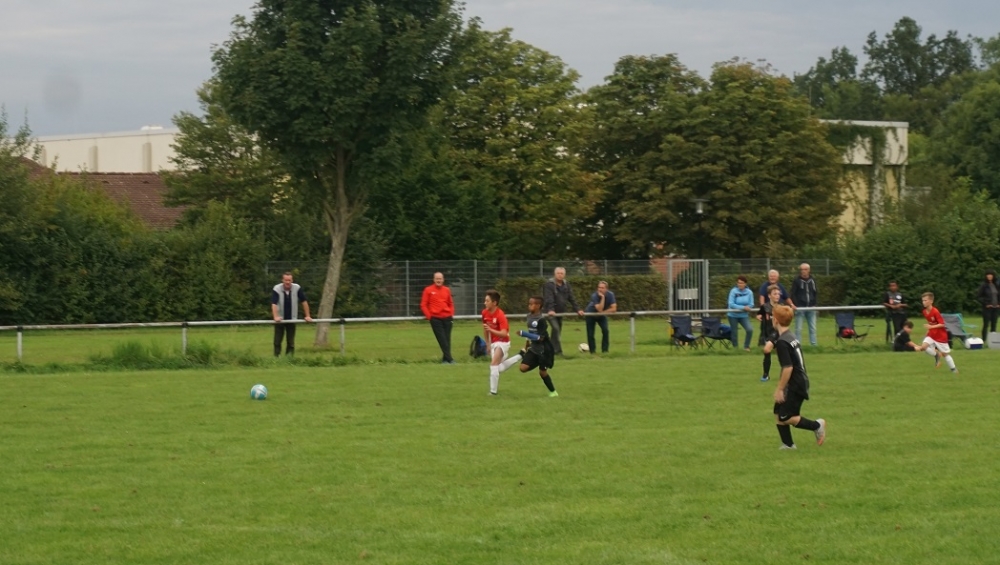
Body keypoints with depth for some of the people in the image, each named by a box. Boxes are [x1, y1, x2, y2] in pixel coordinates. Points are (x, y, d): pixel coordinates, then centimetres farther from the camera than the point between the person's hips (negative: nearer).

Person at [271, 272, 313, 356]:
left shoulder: (297, 288, -11)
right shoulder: (276, 289, -17)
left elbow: (304, 302, -3)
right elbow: (274, 304, -26)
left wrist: (307, 316, -5)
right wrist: (275, 317, -40)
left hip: (291, 319, 2)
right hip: (280, 319, -2)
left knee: (291, 342, 3)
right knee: (277, 341, -1)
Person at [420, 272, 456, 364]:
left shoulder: (447, 290, 10)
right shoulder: (428, 290, 0)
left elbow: (451, 304, 19)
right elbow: (423, 305, 0)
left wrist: (452, 314, 7)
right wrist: (429, 316, -7)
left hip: (447, 318, 3)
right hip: (435, 318, -3)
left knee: (447, 340, 3)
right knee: (442, 340, -8)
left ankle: (445, 359, 10)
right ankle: (449, 359, -11)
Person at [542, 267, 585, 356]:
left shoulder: (566, 285, 8)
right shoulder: (549, 285, -12)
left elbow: (571, 298, 8)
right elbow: (549, 299, -24)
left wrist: (577, 309, -1)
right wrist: (550, 310, -38)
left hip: (560, 312, 7)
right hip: (551, 312, -7)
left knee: (558, 331, 7)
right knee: (556, 328, -22)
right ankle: (558, 351, -22)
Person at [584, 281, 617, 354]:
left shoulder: (610, 295, -23)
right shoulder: (594, 296, -32)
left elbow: (614, 308, -24)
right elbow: (599, 309, -40)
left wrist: (604, 312, -25)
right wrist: (602, 297, -44)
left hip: (602, 315, 2)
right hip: (591, 315, -2)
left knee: (605, 330, -19)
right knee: (590, 334, -4)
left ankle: (605, 350, -9)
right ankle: (592, 351, 15)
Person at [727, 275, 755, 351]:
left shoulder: (749, 292, -7)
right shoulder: (733, 291, -13)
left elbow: (750, 305, -6)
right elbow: (731, 304, -17)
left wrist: (739, 308, -20)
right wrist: (743, 307, -23)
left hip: (744, 315, 1)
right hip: (733, 315, -1)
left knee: (750, 329, -15)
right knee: (734, 333, 6)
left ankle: (746, 346, 4)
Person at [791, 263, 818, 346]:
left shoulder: (813, 281, 10)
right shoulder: (797, 281, 0)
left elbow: (815, 293, 16)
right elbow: (793, 294, -3)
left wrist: (815, 304, 4)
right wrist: (794, 305, -14)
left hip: (811, 308, 3)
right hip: (800, 308, -3)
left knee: (813, 328, 3)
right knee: (798, 328, -2)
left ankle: (814, 344, 6)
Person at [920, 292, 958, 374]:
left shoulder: (935, 312, -24)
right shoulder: (925, 312, -1)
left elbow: (942, 324, -25)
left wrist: (931, 327, -32)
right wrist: (929, 329, 9)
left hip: (940, 336, -6)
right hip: (931, 334, 6)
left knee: (945, 353, 3)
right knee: (924, 346, -18)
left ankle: (953, 369, 20)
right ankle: (937, 355, 8)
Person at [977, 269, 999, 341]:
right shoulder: (984, 285, -4)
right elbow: (980, 296, -6)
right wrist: (986, 304, -14)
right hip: (987, 308, -5)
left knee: (994, 324, 6)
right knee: (986, 324, -7)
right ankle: (984, 340, -6)